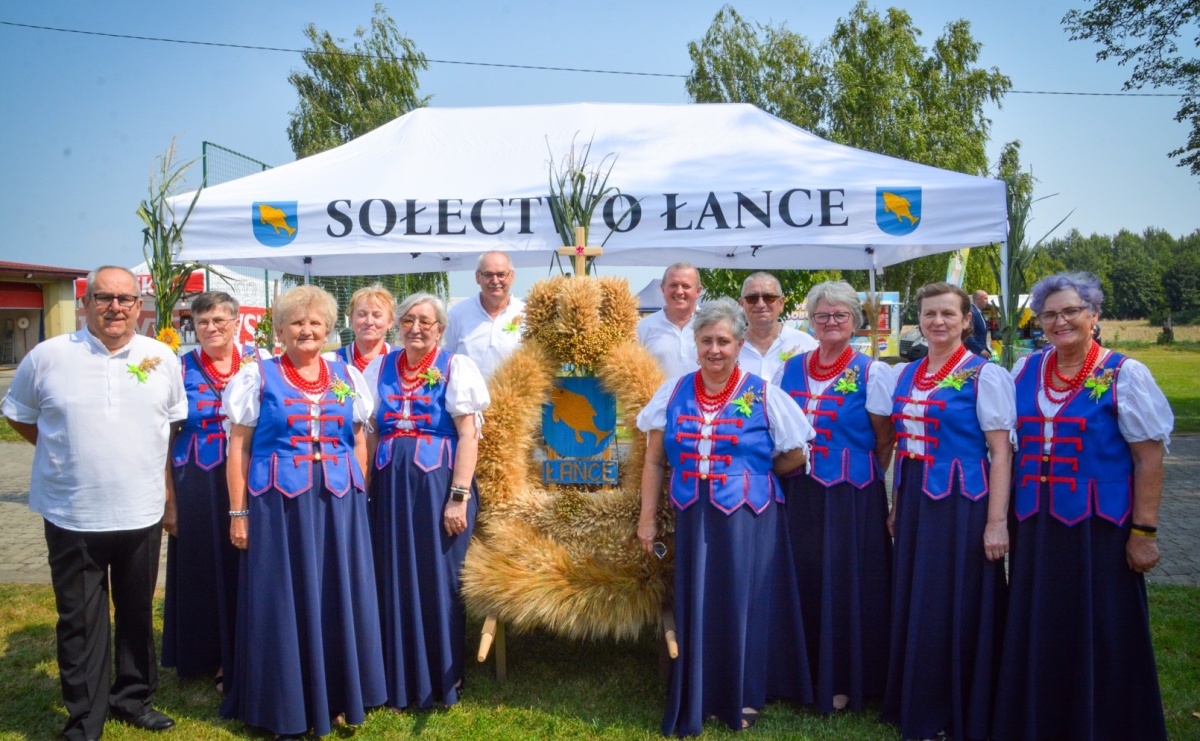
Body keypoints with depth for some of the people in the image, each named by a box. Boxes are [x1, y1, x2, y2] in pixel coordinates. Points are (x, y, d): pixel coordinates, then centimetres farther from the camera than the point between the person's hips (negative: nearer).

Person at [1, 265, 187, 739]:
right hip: (72, 517, -2)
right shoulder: (48, 357, -4)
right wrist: (66, 451, 3)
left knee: (137, 615, 15)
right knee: (80, 622, 7)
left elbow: (176, 421, 14)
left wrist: (167, 484, 9)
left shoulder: (163, 358, 2)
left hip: (142, 515, 2)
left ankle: (132, 698, 33)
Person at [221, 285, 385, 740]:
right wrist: (239, 513, -4)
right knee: (284, 604, 5)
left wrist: (359, 498, 6)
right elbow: (239, 449, 0)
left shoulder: (348, 377, 9)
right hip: (278, 504, -2)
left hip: (339, 504, 3)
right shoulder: (257, 377, 1)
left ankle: (339, 697, 23)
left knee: (339, 600, 9)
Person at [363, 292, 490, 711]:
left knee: (438, 580, 3)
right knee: (394, 582, 9)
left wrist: (459, 497, -14)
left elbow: (468, 436, -7)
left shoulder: (456, 367, -2)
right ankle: (398, 679, 23)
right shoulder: (380, 369, 11)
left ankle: (443, 681, 19)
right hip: (391, 486, 4)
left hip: (438, 484, -4)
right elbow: (371, 435, 14)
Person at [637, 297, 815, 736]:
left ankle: (744, 699, 28)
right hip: (693, 519, 2)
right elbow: (654, 461, 6)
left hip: (747, 520, -2)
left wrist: (752, 476, 7)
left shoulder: (763, 396, -5)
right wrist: (647, 518, 4)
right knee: (695, 609, 9)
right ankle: (696, 701, 25)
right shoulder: (674, 393, 3)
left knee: (744, 606, 9)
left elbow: (794, 457, 3)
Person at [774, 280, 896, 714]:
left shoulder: (871, 373, -3)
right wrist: (790, 468, 5)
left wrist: (862, 480, 0)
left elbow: (885, 442, -1)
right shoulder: (790, 370, 8)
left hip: (852, 496, -4)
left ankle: (845, 679, 18)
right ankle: (804, 671, 25)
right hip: (799, 494, 4)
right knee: (802, 579, 9)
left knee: (846, 584, 2)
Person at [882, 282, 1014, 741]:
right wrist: (897, 505, 16)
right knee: (913, 607, 12)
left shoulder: (985, 374, -9)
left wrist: (996, 521, -16)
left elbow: (1001, 452, -11)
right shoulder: (906, 374, 10)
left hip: (962, 504, -6)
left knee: (957, 610, 2)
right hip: (916, 501, 6)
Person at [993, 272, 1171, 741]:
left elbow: (1150, 458, -8)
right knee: (1035, 636, 12)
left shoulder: (1123, 374, -6)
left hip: (1098, 527, -4)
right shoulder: (1025, 371, 7)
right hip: (1034, 526, 4)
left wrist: (1144, 532, -13)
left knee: (1102, 639, 4)